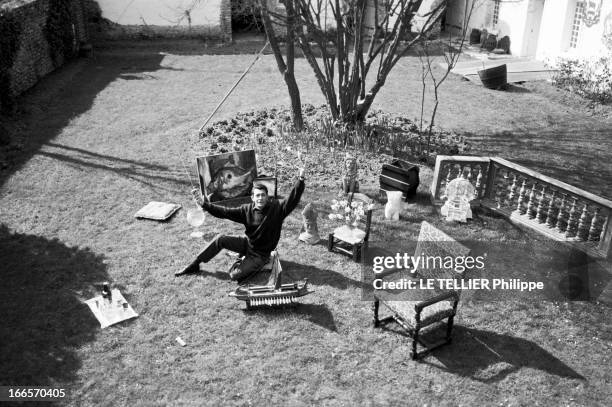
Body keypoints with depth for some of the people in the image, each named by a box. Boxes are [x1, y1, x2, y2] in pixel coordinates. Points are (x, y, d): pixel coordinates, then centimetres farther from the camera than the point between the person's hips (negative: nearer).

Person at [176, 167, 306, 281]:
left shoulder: (276, 208, -18)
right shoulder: (247, 210, -8)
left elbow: (292, 200, -29)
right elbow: (225, 212, -10)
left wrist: (300, 181, -44)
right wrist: (204, 204, -19)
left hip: (260, 254, -4)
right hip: (247, 243, 4)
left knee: (235, 276, -19)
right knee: (220, 239, -14)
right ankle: (194, 265, 1)